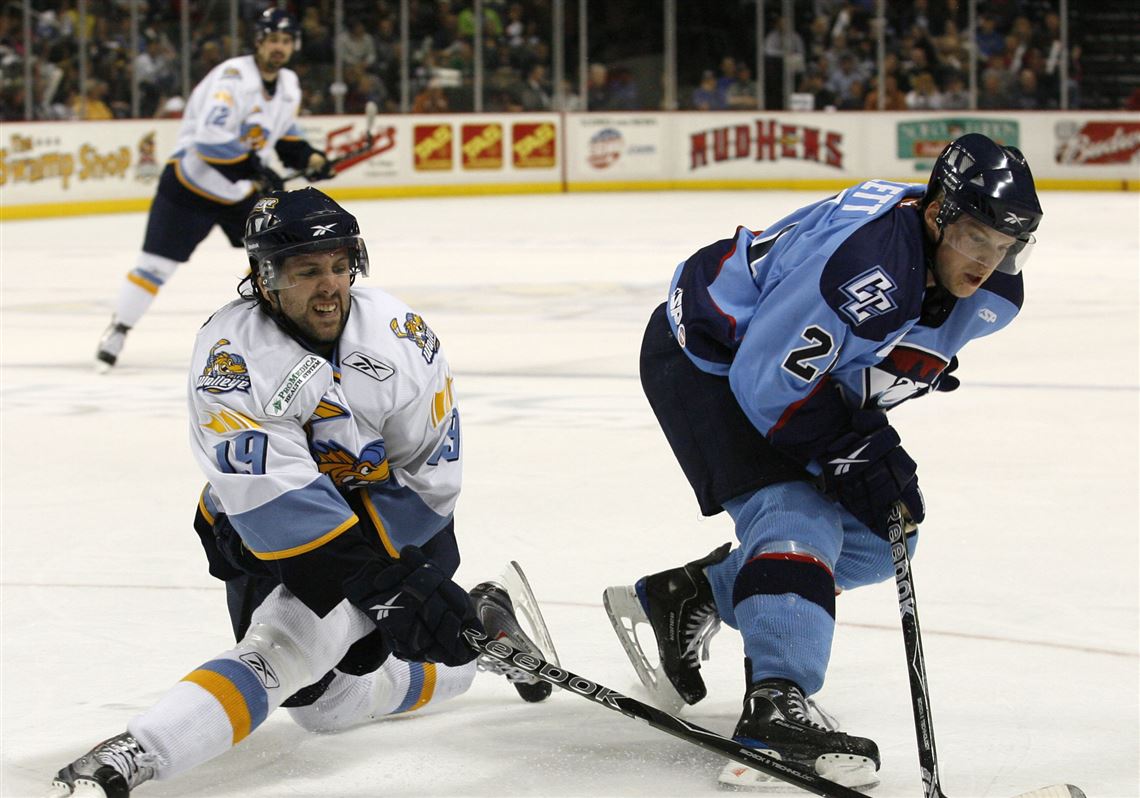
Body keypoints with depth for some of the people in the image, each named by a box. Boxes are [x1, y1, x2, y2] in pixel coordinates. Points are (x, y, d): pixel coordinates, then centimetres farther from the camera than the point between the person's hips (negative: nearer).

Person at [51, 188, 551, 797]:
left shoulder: (397, 332, -14)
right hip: (268, 542, -2)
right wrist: (385, 585, -39)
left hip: (397, 532, 2)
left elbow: (430, 478, -9)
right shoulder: (231, 353, -25)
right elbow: (278, 503, -34)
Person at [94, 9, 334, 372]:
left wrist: (307, 157, 0)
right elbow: (209, 136, -36)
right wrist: (254, 169, -35)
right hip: (191, 183, -7)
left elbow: (284, 132, 18)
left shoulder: (289, 86, 1)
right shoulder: (232, 77, -26)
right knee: (156, 264, -6)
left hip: (240, 192, 7)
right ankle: (117, 330, 7)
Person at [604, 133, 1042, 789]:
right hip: (708, 358, -9)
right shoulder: (864, 263, -37)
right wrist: (849, 454, -26)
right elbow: (766, 380, -31)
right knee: (794, 510, -26)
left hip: (811, 373, 9)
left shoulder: (991, 295, -9)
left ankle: (684, 598, 14)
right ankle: (777, 708, -34)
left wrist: (873, 441, 3)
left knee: (878, 537, 6)